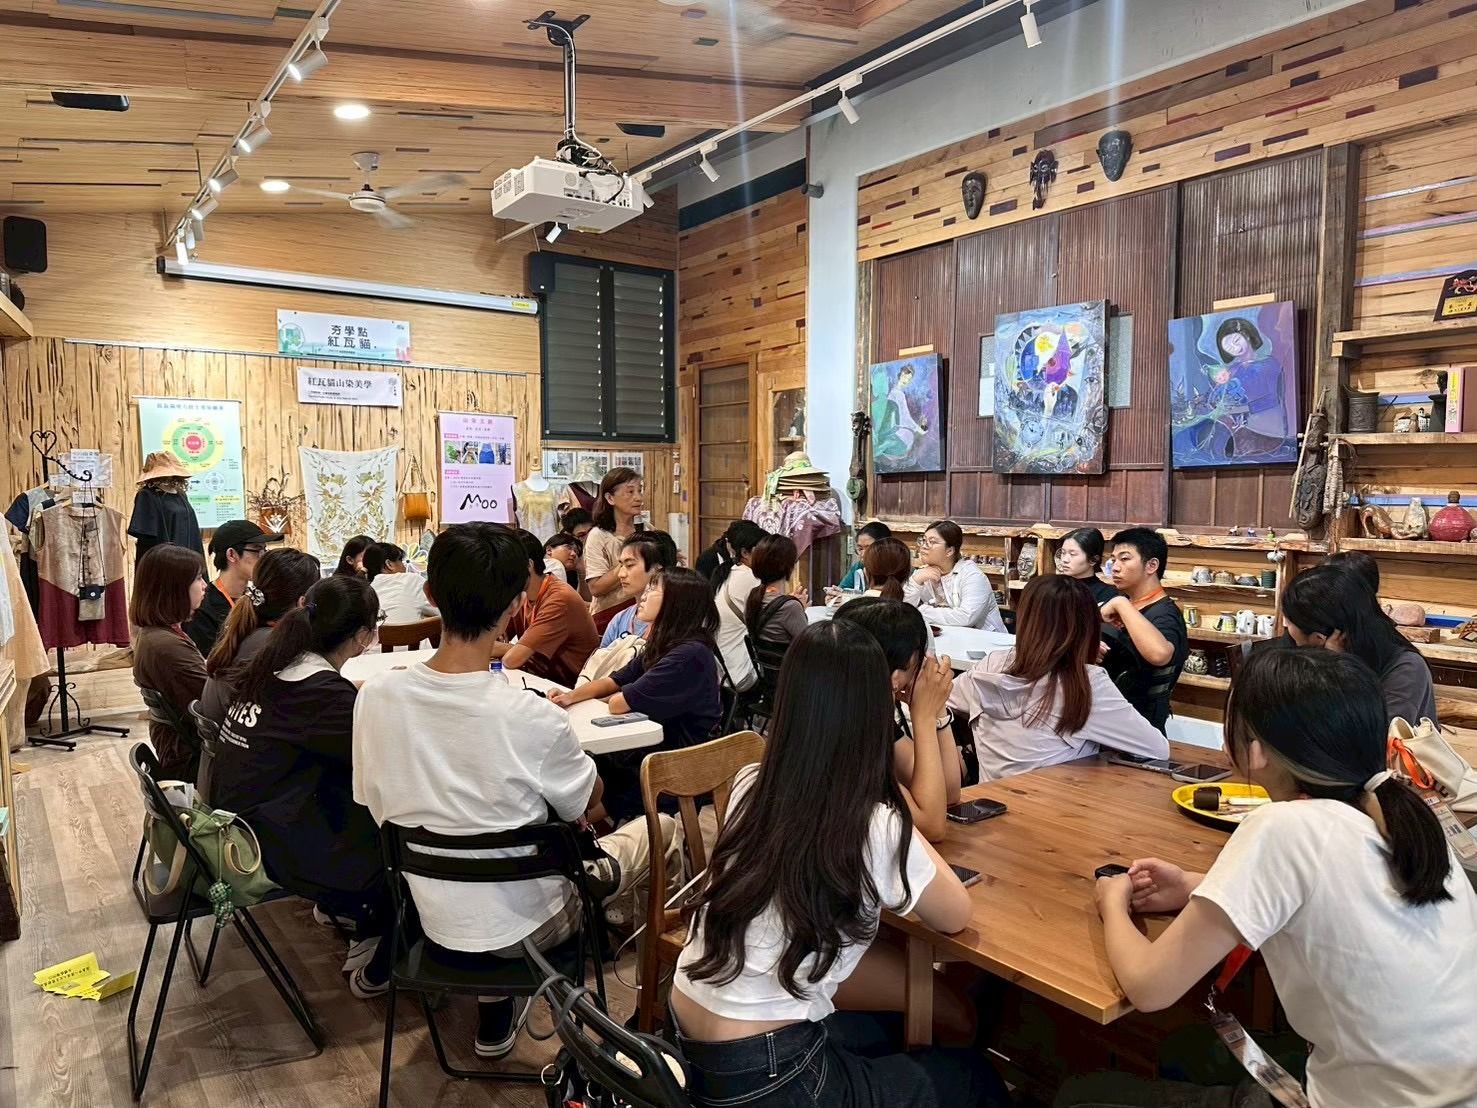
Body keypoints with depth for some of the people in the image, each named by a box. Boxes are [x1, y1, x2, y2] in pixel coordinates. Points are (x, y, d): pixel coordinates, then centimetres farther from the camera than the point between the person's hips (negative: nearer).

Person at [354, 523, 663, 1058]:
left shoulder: (375, 696, -17)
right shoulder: (533, 718, -29)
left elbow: (377, 806, 0)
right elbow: (587, 802, -9)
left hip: (433, 920, 5)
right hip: (525, 926, -4)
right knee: (661, 827, 15)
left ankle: (497, 1013, 27)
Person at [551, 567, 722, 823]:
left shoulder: (690, 655, -25)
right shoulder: (663, 644, 7)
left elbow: (619, 704, -24)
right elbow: (615, 680, 10)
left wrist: (615, 696, -1)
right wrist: (571, 696, -7)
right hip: (652, 744, 8)